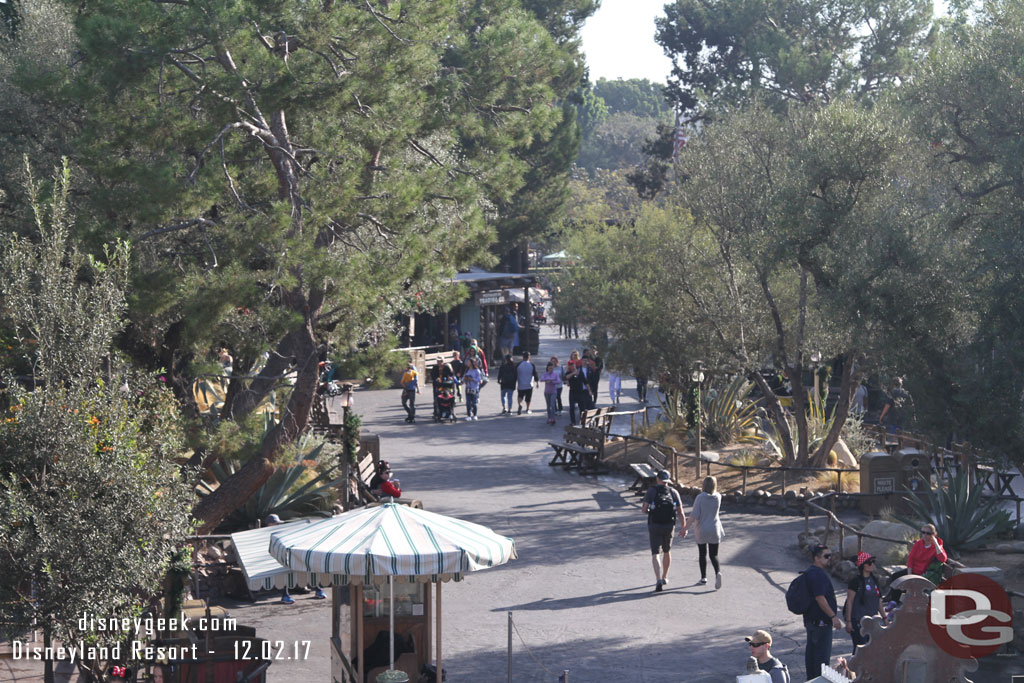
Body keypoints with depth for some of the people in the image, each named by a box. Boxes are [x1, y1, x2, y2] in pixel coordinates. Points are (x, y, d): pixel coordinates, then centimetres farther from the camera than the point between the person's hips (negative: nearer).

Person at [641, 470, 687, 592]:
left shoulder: (651, 491, -7)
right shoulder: (673, 492, 0)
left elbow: (644, 510, -9)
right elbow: (680, 512, -2)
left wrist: (648, 511, 14)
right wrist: (683, 528, 5)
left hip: (654, 527, -3)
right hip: (669, 526, 3)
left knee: (655, 554, -3)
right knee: (667, 551, 24)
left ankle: (659, 581, -21)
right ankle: (664, 577, 36)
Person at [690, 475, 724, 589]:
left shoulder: (700, 497, -14)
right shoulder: (718, 497, -4)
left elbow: (694, 514, -18)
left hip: (701, 530, -2)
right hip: (714, 530, 2)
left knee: (702, 554, 14)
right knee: (714, 555, 6)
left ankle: (703, 577, 20)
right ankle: (718, 572, -21)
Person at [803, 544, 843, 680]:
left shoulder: (810, 572, 15)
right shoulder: (818, 574, -19)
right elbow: (820, 598, -25)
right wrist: (833, 616, -23)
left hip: (811, 619, 11)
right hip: (821, 621, -11)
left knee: (811, 651, 15)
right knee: (822, 653, -6)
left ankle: (811, 678, 23)